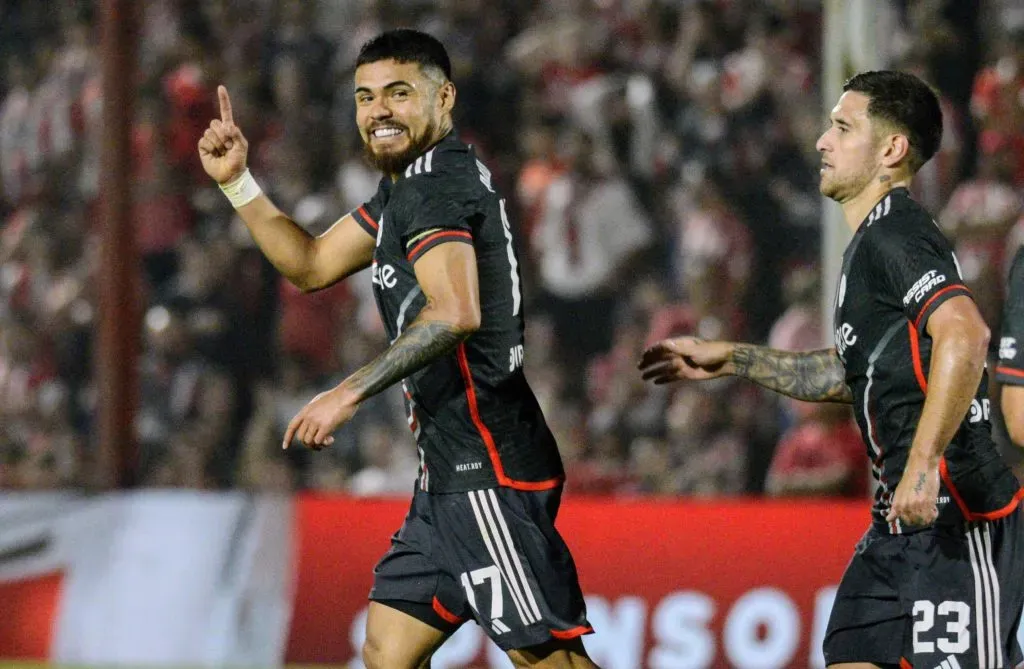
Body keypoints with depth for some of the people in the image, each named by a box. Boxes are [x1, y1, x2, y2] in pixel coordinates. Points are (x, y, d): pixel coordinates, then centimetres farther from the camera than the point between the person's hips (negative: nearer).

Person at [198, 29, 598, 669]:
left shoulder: (436, 184, -13)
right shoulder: (408, 186, 19)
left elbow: (455, 313, -28)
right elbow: (312, 264, 29)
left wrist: (352, 392, -28)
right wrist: (237, 181, 19)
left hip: (490, 470, -11)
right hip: (450, 473, 11)